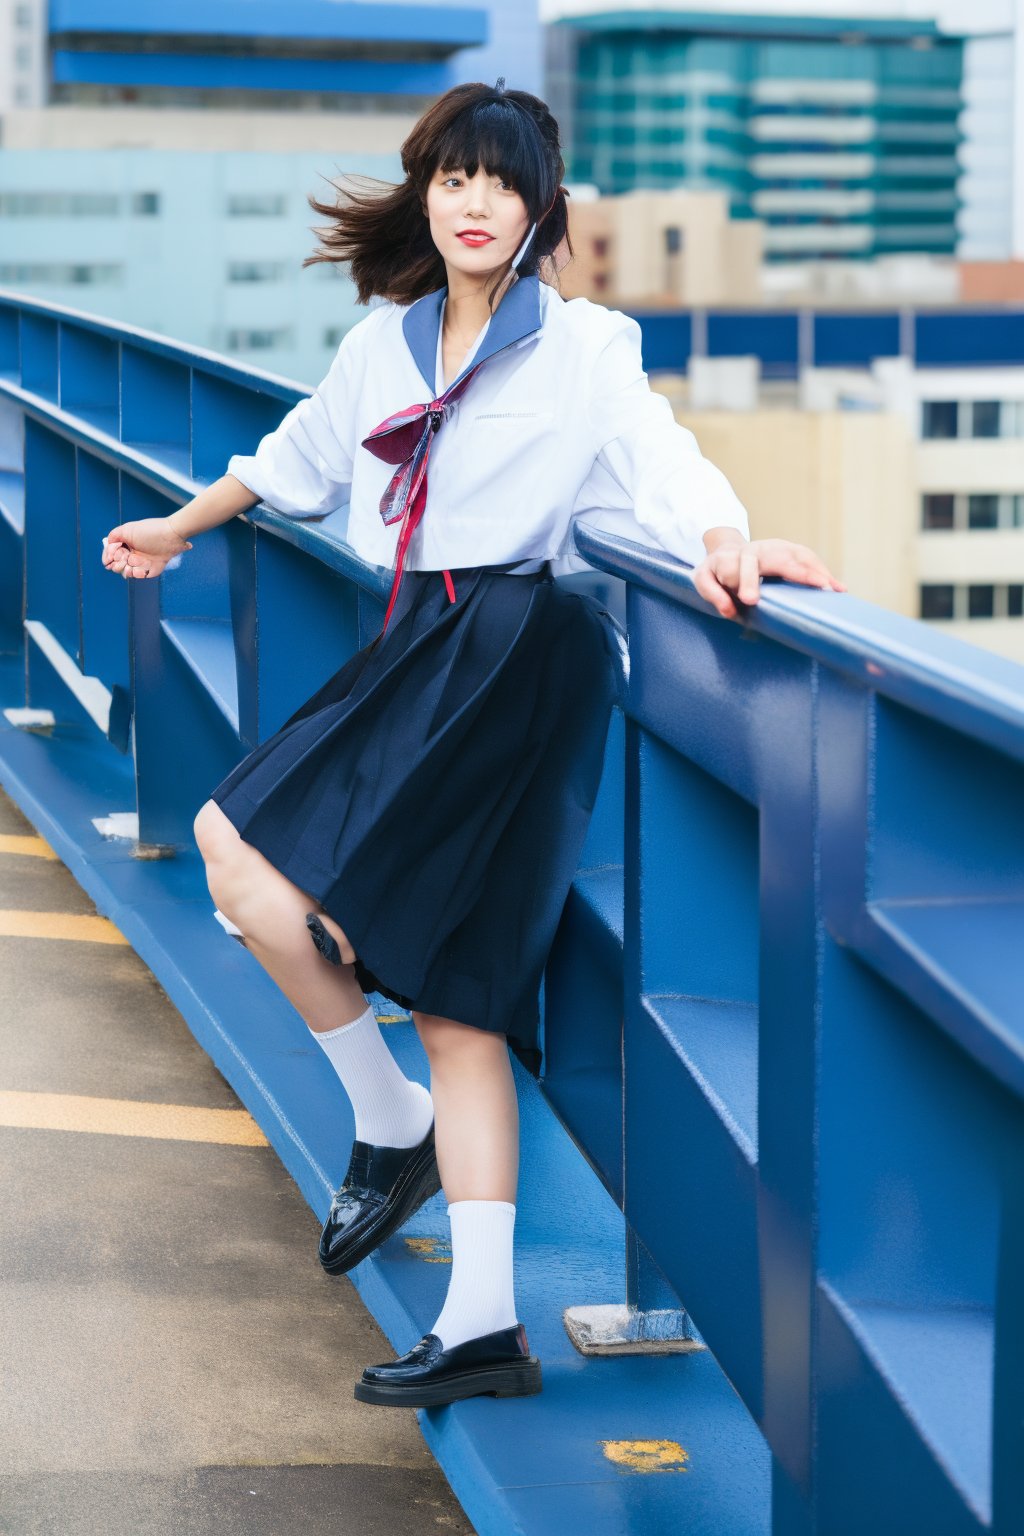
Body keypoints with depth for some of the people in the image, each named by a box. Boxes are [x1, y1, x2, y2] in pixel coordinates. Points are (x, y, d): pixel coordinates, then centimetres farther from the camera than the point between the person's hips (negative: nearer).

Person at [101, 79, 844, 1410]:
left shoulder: (583, 347, 0)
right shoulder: (383, 345, 17)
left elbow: (663, 461, -16)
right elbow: (297, 457, 33)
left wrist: (728, 539, -37)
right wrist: (179, 529, 45)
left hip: (512, 652, -6)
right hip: (421, 656, 6)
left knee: (241, 850, -17)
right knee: (453, 993, 1)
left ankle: (391, 1126, 0)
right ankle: (483, 1328, 3)